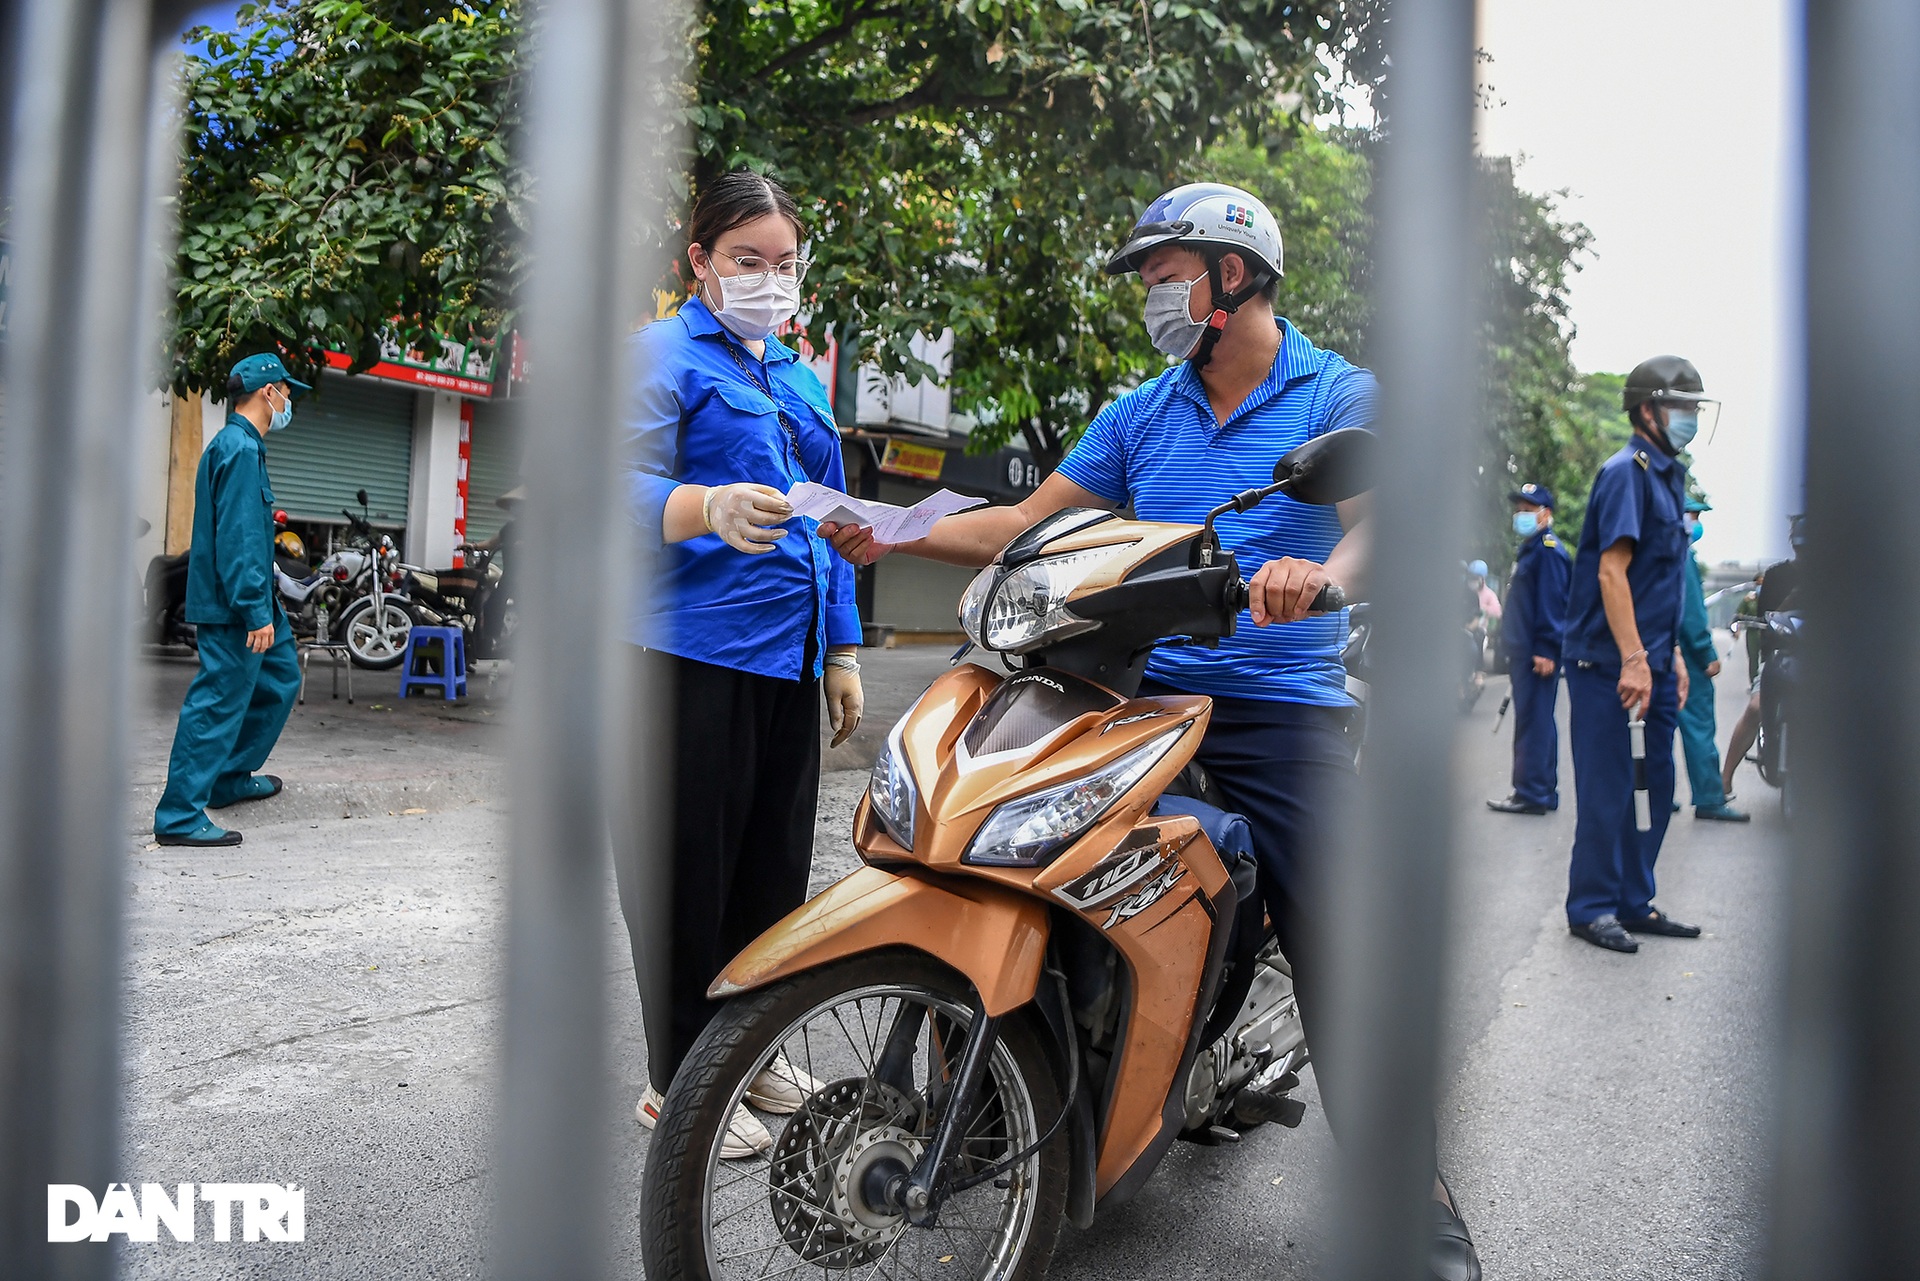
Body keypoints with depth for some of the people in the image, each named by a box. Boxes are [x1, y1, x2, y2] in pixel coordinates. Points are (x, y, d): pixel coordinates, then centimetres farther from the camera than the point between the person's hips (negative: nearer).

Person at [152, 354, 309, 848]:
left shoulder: (232, 444, 18)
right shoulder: (241, 448, -16)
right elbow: (238, 538, -23)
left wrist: (265, 605, 26)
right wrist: (256, 612, -24)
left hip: (241, 602, 11)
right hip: (233, 605, -11)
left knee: (280, 677, 20)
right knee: (219, 703, -8)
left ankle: (230, 779, 29)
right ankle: (180, 817, -2)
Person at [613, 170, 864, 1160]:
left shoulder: (802, 380, 22)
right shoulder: (662, 355, -1)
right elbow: (629, 492, -15)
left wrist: (842, 651, 18)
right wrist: (712, 508, -37)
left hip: (789, 659, 7)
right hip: (690, 651, -7)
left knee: (774, 863, 13)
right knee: (689, 871, -2)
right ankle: (679, 1078, 13)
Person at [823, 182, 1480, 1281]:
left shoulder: (1341, 393, 3)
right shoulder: (1141, 413, 17)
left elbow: (1379, 518, -14)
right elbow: (1032, 522, 15)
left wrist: (1326, 572, -38)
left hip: (1283, 709, -4)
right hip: (1140, 692, 4)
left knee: (1342, 953, -9)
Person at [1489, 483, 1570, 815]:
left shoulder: (1548, 551, -11)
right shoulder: (1528, 550, 21)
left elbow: (1551, 602, -19)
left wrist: (1545, 649, -23)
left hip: (1538, 654, -11)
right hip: (1523, 651, 11)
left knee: (1533, 721, -9)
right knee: (1537, 721, 13)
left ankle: (1531, 793, -7)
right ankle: (1543, 791, 20)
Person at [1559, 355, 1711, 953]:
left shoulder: (1667, 476, 18)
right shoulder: (1626, 472, -11)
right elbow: (1611, 572, -20)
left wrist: (1672, 654, 19)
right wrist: (1634, 659, -24)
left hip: (1649, 661, 9)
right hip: (1610, 663, -9)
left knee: (1654, 786, 12)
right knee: (1608, 790, -3)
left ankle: (1634, 903, 22)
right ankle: (1591, 908, 7)